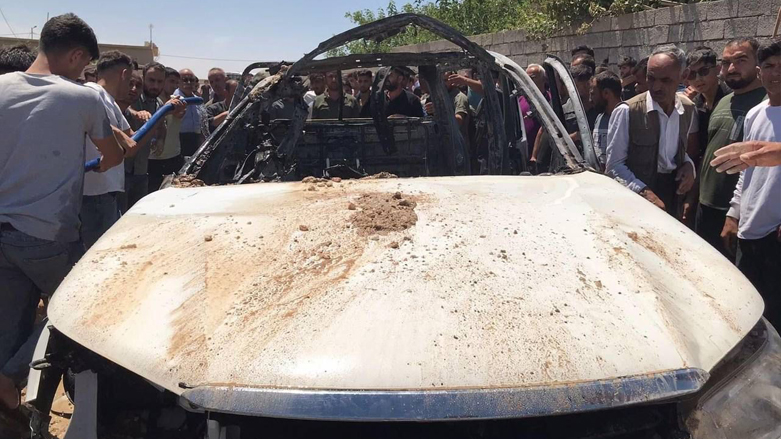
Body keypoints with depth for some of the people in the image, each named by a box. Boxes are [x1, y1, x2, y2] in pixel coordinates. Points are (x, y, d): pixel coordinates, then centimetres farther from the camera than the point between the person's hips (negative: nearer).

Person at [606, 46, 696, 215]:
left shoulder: (688, 109, 2)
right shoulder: (626, 112, -16)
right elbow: (614, 165, -15)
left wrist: (688, 165, -3)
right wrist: (643, 191, -25)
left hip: (673, 194, 5)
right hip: (636, 200, -5)